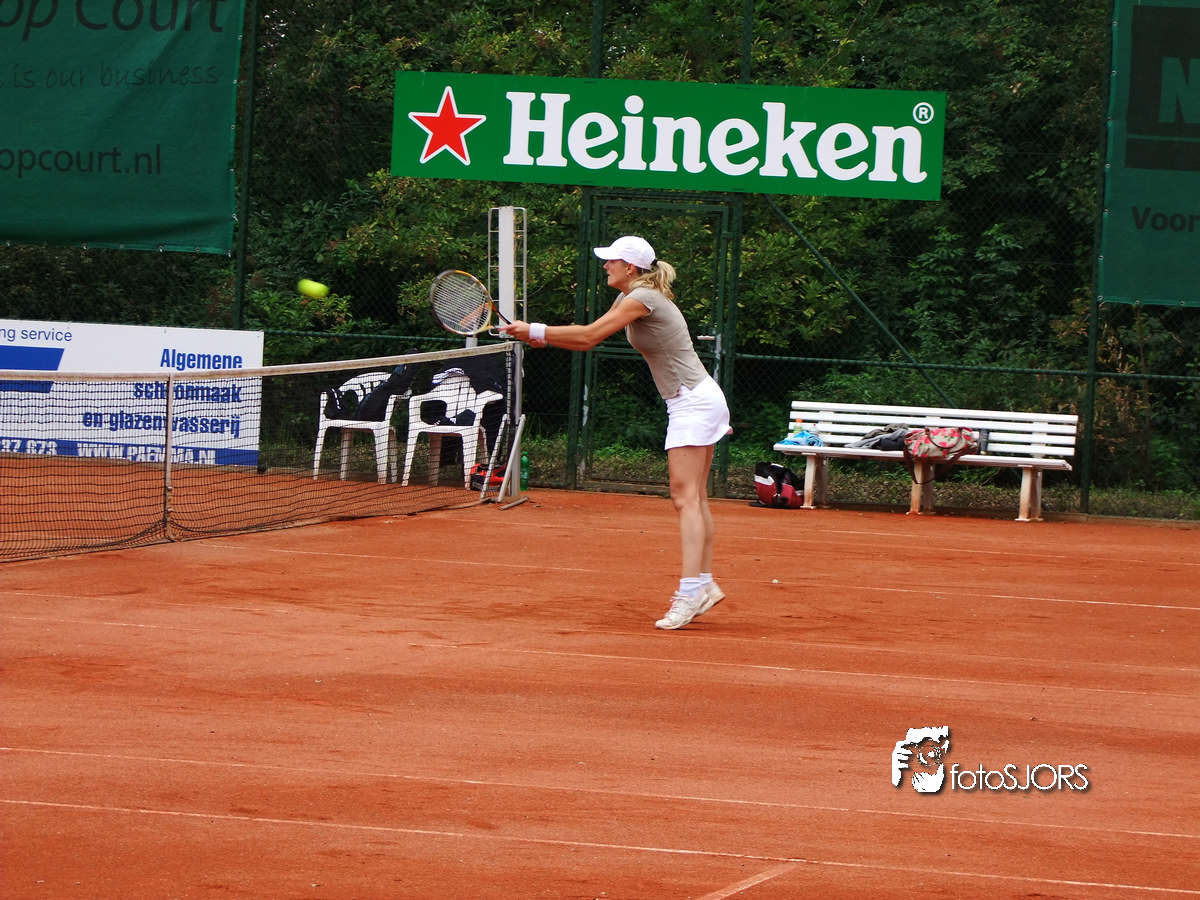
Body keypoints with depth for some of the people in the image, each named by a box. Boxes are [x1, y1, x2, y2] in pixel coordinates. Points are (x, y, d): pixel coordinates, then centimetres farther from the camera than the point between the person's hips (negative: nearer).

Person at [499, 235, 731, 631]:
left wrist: (536, 330, -14)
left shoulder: (643, 298, -17)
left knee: (686, 498, -15)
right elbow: (590, 339, 16)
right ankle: (705, 585, 15)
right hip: (691, 401, 10)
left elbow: (590, 335, -20)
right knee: (694, 499, 11)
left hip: (694, 402, -10)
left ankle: (690, 590, -22)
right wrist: (538, 337, 4)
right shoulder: (628, 298, 13)